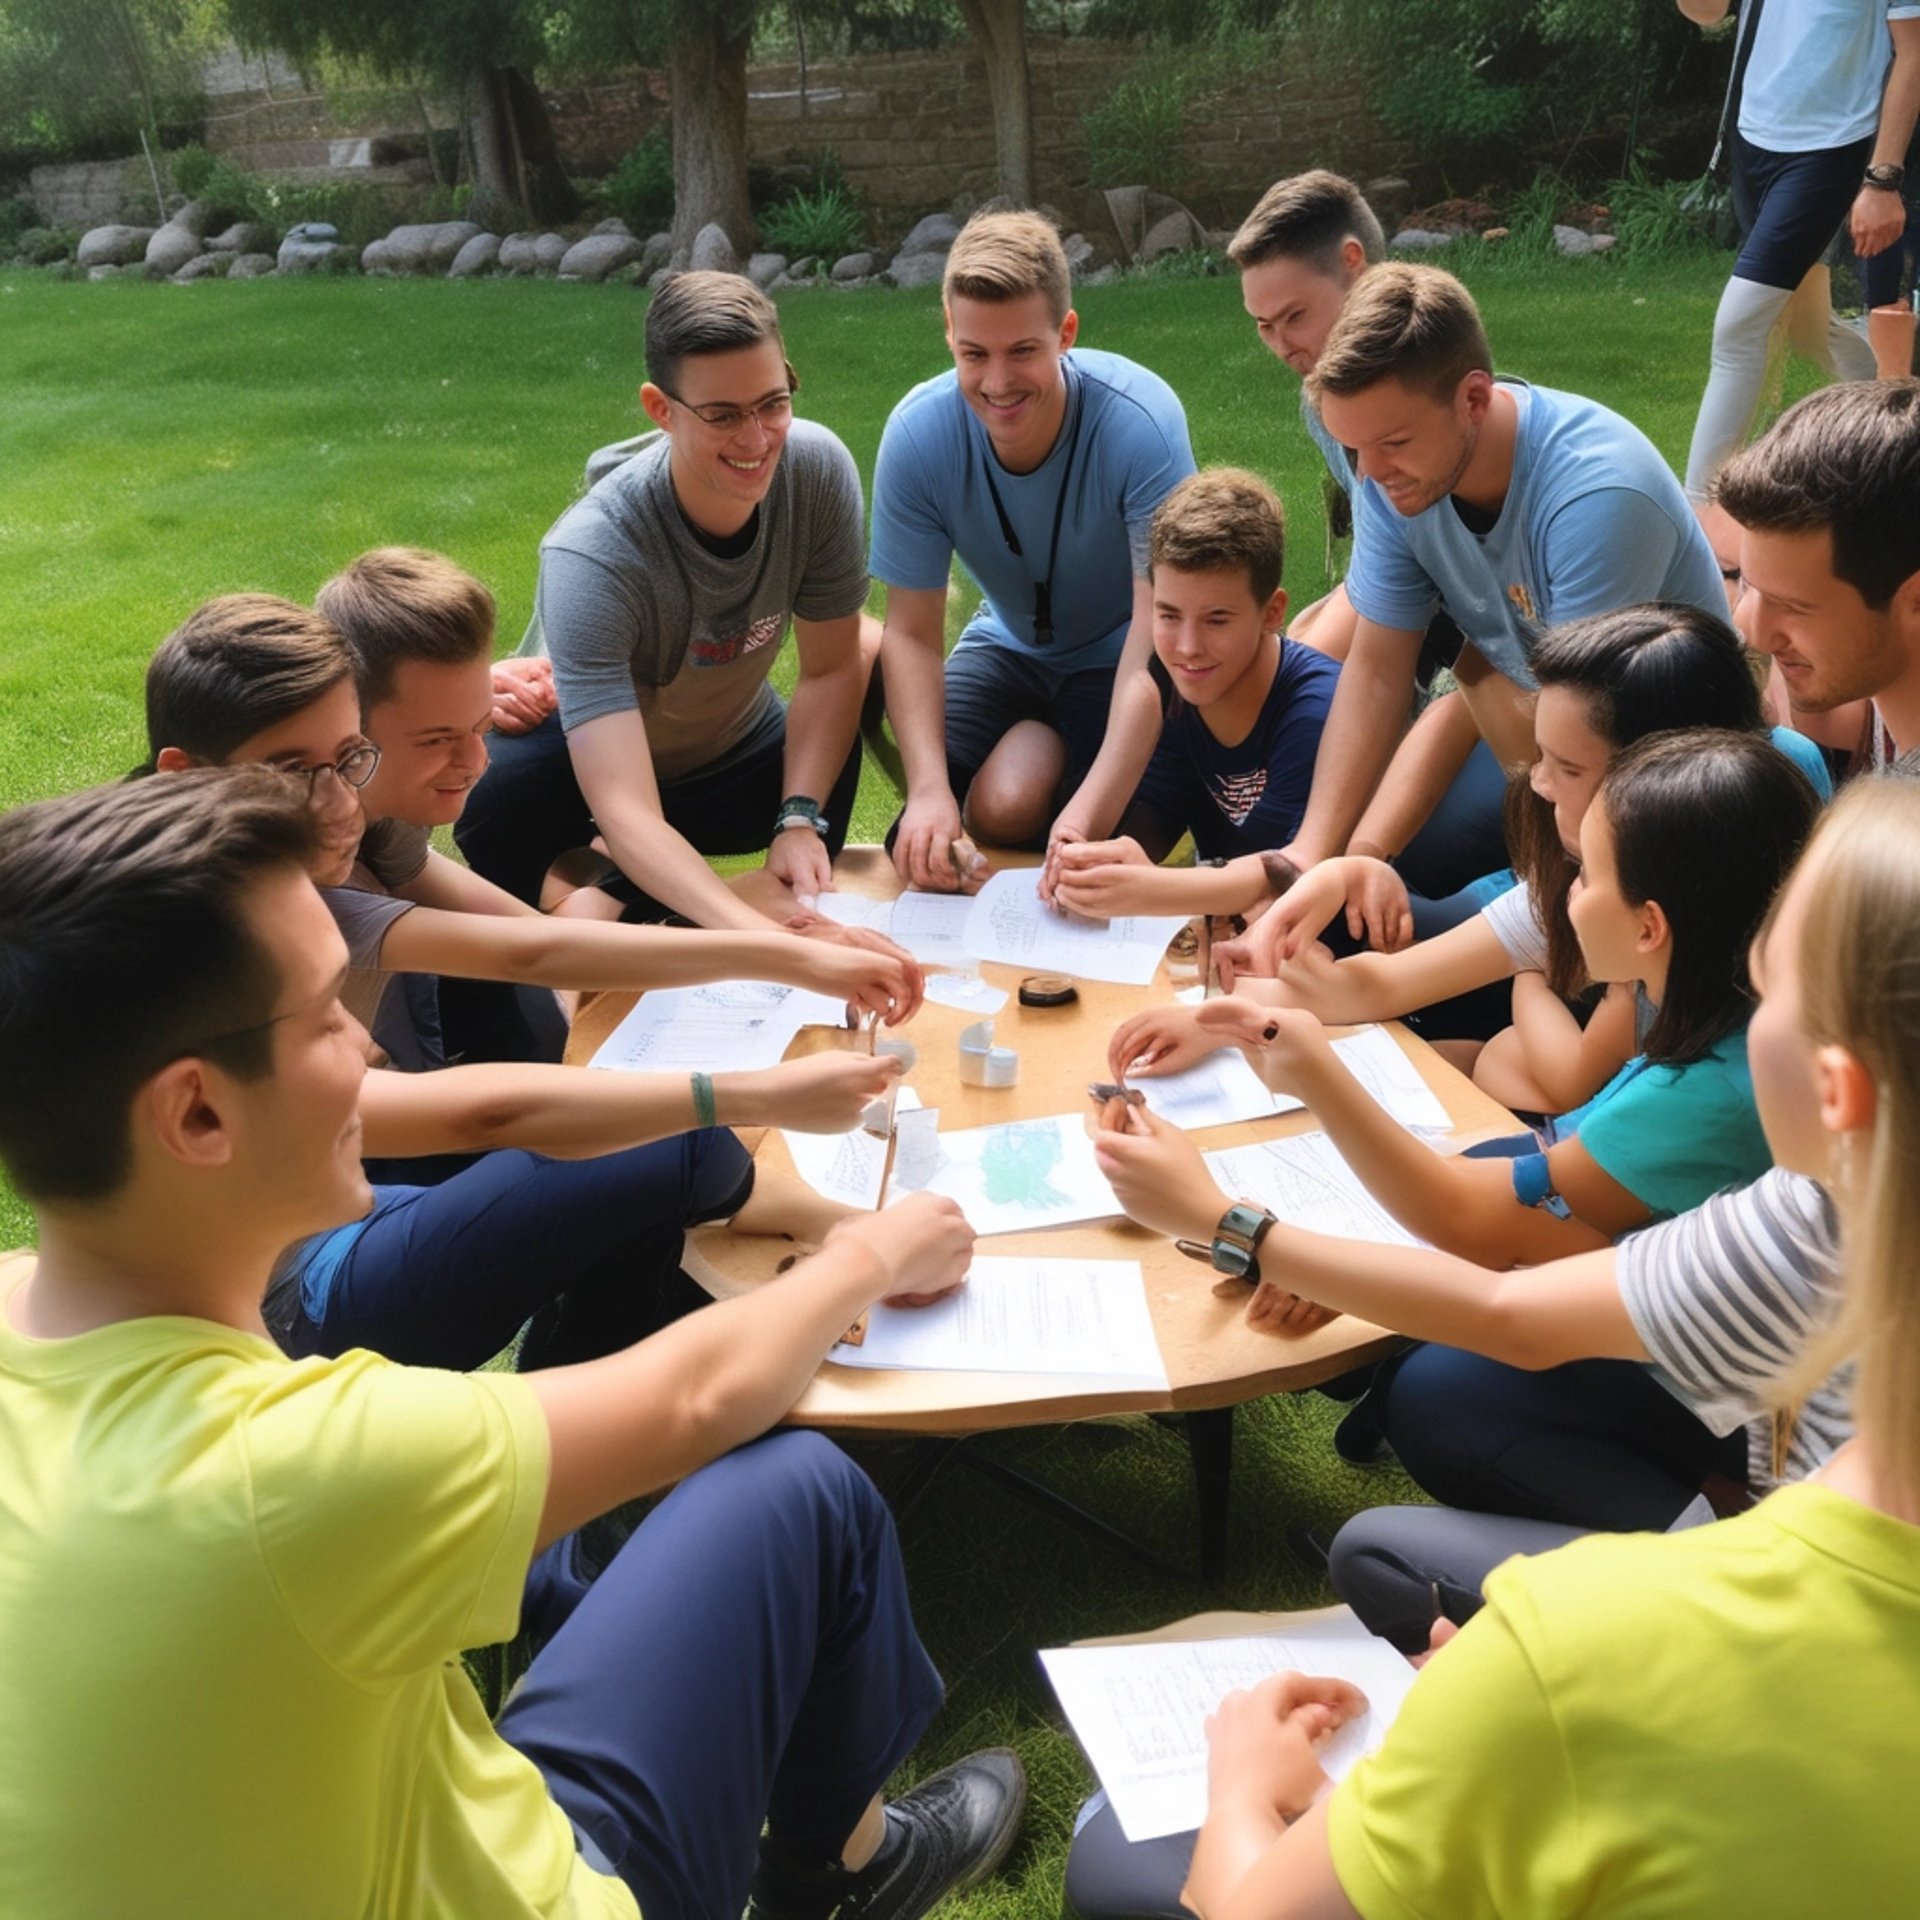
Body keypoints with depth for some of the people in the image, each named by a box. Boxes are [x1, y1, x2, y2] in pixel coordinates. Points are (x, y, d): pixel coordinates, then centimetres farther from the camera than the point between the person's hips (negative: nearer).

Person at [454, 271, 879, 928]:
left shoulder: (818, 467, -24)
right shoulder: (593, 554, -37)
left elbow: (832, 670, -12)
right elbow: (625, 814, -45)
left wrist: (800, 820, -27)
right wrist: (760, 936, -60)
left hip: (731, 746, 4)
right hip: (585, 761, -4)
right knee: (507, 795, -37)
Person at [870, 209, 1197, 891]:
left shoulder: (1140, 421, -30)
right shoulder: (918, 433, -21)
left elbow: (1159, 642, -33)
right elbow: (911, 633, -15)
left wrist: (1086, 816, -45)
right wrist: (928, 790, -33)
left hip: (1118, 653, -3)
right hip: (1010, 647, 3)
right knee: (925, 843, -19)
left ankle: (1046, 742, 8)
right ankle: (1044, 739, 10)